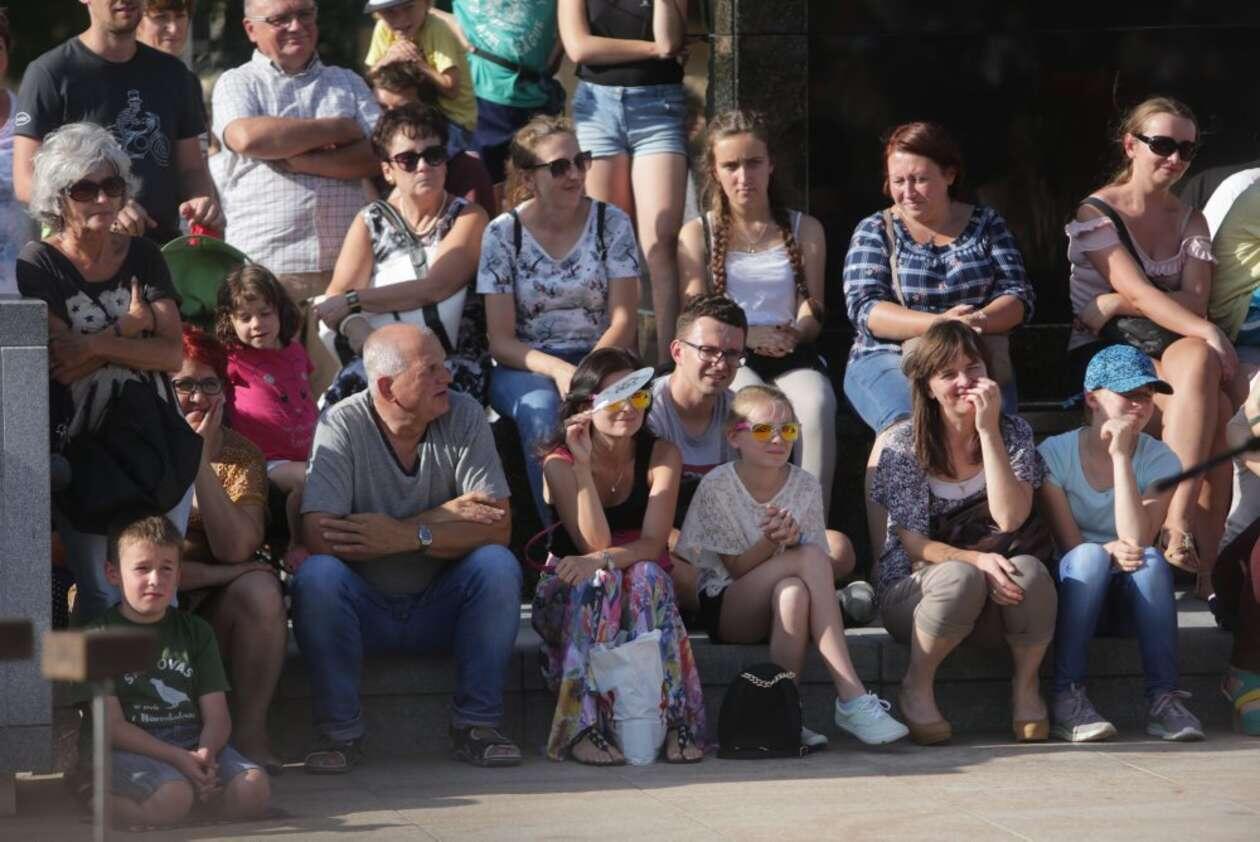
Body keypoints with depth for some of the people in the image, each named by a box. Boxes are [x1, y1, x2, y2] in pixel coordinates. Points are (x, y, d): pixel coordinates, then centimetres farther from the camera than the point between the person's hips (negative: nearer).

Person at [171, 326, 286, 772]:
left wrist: (201, 462, -18)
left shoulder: (241, 455, 3)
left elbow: (235, 549, -13)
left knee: (260, 591, -28)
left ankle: (250, 734, -23)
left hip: (210, 610, 3)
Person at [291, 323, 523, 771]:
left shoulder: (463, 416, -7)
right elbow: (319, 536, -26)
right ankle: (340, 731, -19)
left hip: (440, 607, 2)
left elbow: (497, 528, -14)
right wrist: (442, 518, -21)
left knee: (497, 565, -25)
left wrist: (409, 536, -28)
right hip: (363, 608, -2)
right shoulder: (342, 426, -14)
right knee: (317, 575, -31)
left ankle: (476, 725, -15)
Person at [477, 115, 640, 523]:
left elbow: (623, 321, -1)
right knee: (541, 406, -37)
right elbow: (501, 340, -3)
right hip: (525, 368, -1)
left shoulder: (611, 223, 4)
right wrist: (558, 370, -21)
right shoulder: (503, 234, 0)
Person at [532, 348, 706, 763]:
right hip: (570, 596, -1)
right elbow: (594, 543, -20)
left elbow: (653, 543, -17)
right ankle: (582, 726, -44)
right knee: (599, 579, -34)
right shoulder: (560, 462, -8)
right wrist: (583, 465, -27)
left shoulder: (662, 456, -4)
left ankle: (672, 719, -42)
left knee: (647, 575, -32)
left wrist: (602, 560, -37)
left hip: (643, 591, 1)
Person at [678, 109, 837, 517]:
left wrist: (794, 333, -15)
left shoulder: (804, 230, 18)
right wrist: (747, 334, -18)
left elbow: (812, 313, 10)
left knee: (816, 402, -36)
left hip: (790, 353, 1)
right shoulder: (698, 234, 14)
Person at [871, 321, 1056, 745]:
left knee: (1030, 571, -33)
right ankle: (916, 689, -15)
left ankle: (1026, 685, -11)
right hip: (914, 590, -2)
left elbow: (1010, 518, -14)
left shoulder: (1012, 432, 2)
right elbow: (914, 545, -9)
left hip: (994, 597, 2)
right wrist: (975, 560, -28)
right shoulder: (904, 445, -5)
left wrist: (988, 431, -18)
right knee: (961, 579, -37)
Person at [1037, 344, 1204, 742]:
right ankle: (1067, 698, -39)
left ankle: (1163, 698, -36)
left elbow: (1137, 541, -20)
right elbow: (1070, 545, -12)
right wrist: (1108, 552, -34)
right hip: (1074, 595, -1)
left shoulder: (1160, 461, -4)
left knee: (1149, 559, -31)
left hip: (1133, 602, 1)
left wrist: (1120, 456, -21)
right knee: (1089, 556, -33)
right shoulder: (1054, 454, -7)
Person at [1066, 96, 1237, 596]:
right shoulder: (1095, 215, 0)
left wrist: (1115, 305, -16)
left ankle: (1206, 569, -36)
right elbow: (1138, 291, -15)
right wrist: (1210, 335, -27)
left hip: (1169, 349, 4)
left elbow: (1193, 300, -1)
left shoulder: (1190, 223, 16)